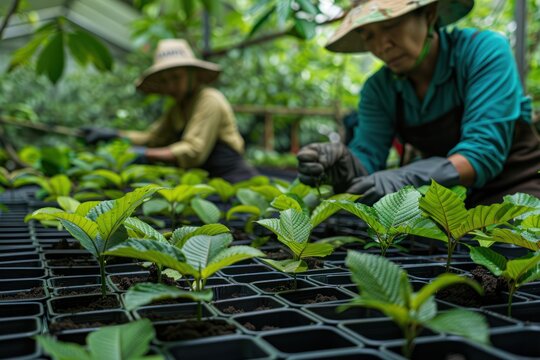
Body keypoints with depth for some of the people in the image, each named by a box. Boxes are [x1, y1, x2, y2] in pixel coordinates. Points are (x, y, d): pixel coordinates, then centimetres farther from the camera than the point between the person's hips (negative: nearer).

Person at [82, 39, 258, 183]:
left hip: (234, 181, -8)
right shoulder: (178, 109, 15)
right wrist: (113, 134, 4)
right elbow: (152, 138, 12)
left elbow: (193, 151, -20)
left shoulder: (209, 100, -13)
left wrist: (144, 154, -19)